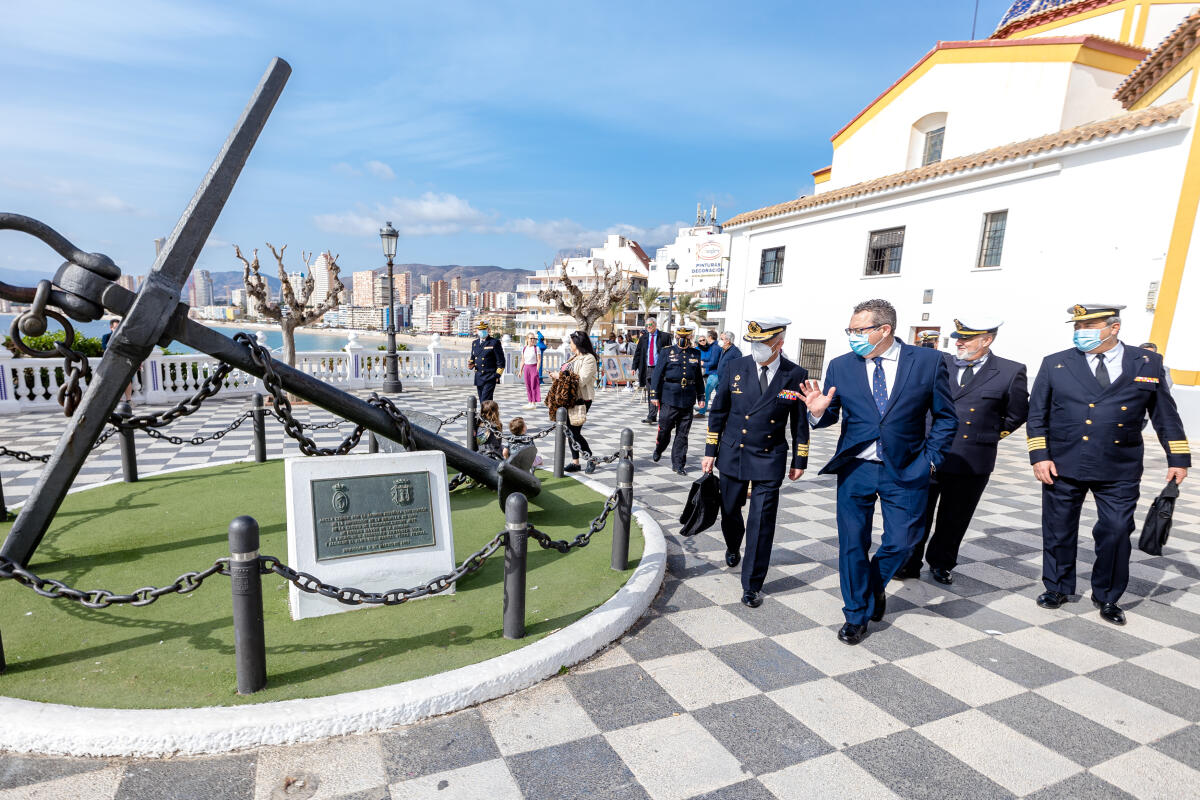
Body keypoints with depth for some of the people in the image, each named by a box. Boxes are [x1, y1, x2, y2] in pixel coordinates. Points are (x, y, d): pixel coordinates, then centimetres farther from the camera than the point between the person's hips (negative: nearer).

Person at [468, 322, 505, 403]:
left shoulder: (495, 342, -4)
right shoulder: (475, 343, 15)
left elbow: (501, 361, -6)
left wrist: (497, 375, -11)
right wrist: (471, 364, 0)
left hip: (490, 378, -6)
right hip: (478, 378, 6)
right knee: (482, 403, 10)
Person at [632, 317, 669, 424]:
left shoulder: (664, 337, 1)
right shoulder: (643, 339, 13)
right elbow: (638, 353, 13)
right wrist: (634, 367, 4)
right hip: (647, 369, 5)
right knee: (649, 394, 8)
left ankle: (651, 416, -14)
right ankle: (653, 415, 15)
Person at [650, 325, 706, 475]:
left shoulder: (695, 354, 10)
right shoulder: (667, 352, 1)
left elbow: (699, 377, 17)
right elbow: (657, 374, 0)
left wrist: (701, 397, 14)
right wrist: (654, 395, -5)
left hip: (687, 400, 2)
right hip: (669, 398, -2)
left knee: (682, 434, 5)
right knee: (664, 429, 3)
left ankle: (678, 464, 13)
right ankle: (658, 449, 34)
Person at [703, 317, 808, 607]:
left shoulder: (796, 376, -6)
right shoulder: (735, 369, -4)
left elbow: (800, 422, 3)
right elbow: (717, 412, 3)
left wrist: (799, 460, 5)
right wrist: (710, 451, 3)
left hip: (770, 461, -2)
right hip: (733, 455, 2)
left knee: (761, 523, -3)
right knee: (729, 511, 16)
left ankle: (752, 585, 12)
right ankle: (733, 548, 50)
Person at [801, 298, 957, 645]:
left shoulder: (928, 362, -3)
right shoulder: (840, 367, -1)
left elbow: (945, 417, 5)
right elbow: (830, 416, 3)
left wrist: (931, 457, -2)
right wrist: (818, 411, -20)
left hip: (905, 472, -1)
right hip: (855, 470, 1)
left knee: (902, 539, 3)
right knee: (853, 544, 8)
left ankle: (874, 585, 37)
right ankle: (856, 614, 29)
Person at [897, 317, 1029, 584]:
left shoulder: (1010, 372, -1)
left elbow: (1017, 414, 12)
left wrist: (991, 435, 8)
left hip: (971, 460, 0)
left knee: (954, 518, 13)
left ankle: (941, 563, 32)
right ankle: (909, 563, 18)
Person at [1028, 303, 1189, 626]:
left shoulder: (1148, 364, 4)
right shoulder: (1055, 364, 0)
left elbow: (1165, 415, 10)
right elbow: (1037, 415, 2)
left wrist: (1178, 457, 8)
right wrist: (1039, 456, -5)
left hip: (1120, 470, 0)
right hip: (1063, 466, 0)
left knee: (1116, 533, 3)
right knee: (1058, 530, 9)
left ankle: (1107, 596, 24)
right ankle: (1057, 587, 28)